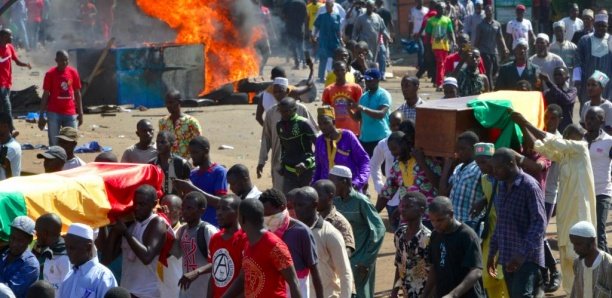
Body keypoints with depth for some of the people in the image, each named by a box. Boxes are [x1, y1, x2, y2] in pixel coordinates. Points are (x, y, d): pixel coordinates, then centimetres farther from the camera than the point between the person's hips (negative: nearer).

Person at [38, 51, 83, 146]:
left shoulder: (73, 72, 3)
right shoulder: (50, 74, -5)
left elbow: (77, 93, 10)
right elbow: (45, 95, -1)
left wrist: (80, 113, 6)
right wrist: (41, 115, -4)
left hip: (70, 113, 3)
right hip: (54, 113, -3)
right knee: (54, 144, -1)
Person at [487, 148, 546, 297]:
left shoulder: (529, 186, -13)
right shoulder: (502, 186, 11)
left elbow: (539, 223, -18)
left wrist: (522, 254, -26)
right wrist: (492, 252, 17)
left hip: (527, 258, -8)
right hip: (507, 258, 8)